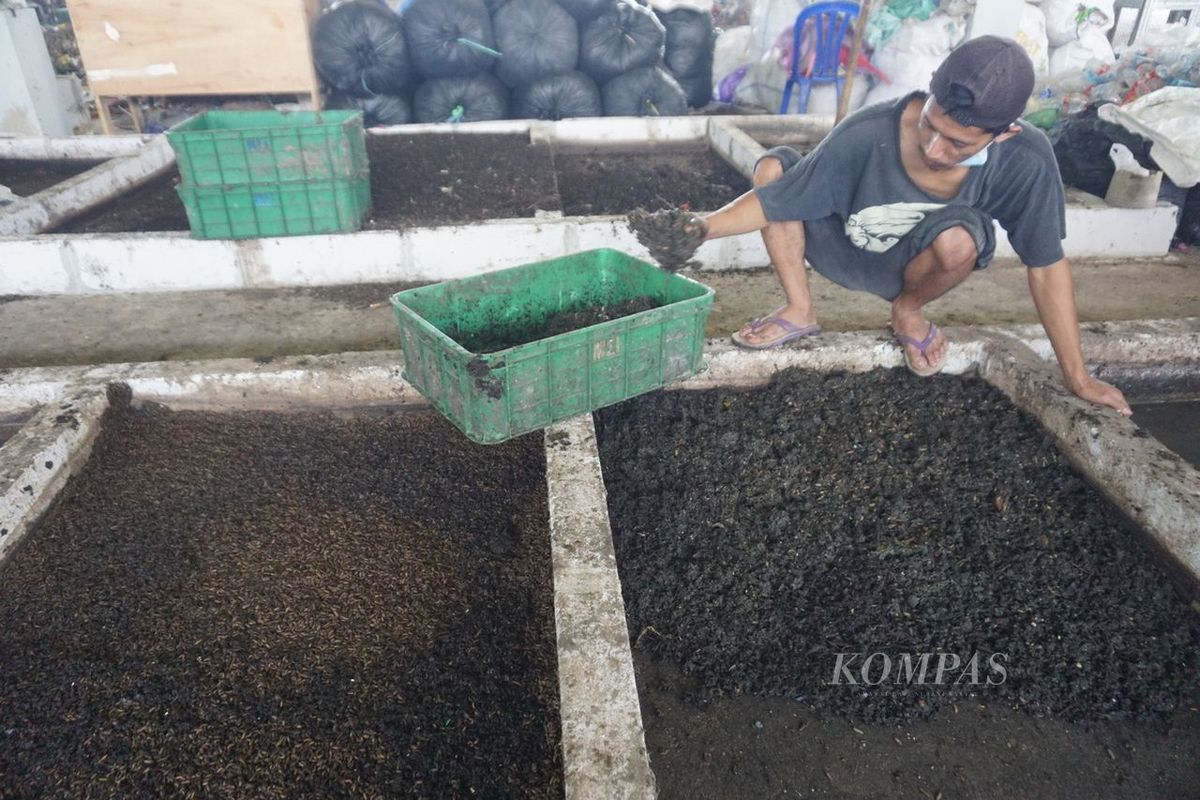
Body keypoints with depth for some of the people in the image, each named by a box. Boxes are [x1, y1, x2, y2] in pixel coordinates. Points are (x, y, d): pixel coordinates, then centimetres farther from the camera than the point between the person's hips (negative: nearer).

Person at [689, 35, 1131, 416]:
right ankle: (800, 311, -7)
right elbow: (774, 199, -23)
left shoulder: (1025, 160, -29)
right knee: (773, 165, -23)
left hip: (907, 265, 0)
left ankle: (908, 310, 0)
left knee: (958, 237, -37)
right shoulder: (866, 134, -32)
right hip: (839, 249, 1)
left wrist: (1078, 378, -14)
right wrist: (709, 225, -38)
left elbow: (1047, 267, -19)